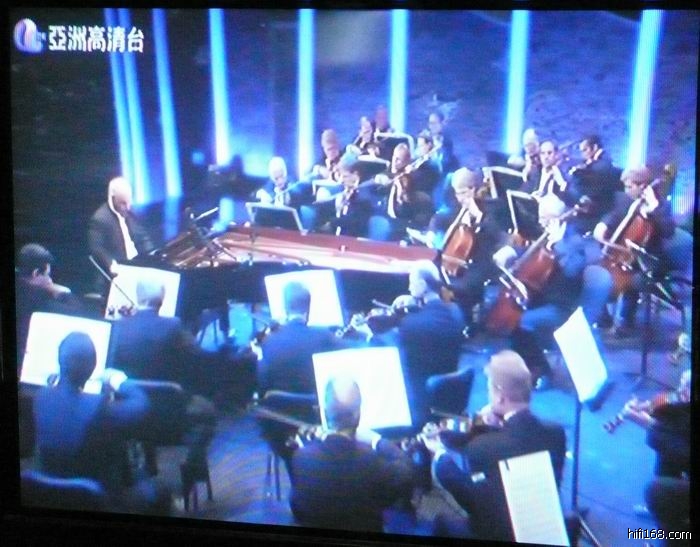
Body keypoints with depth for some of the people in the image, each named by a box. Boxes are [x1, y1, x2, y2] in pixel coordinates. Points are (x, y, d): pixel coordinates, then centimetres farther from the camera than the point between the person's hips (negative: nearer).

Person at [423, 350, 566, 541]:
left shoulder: (481, 448, -29)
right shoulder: (556, 433, -14)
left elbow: (468, 498, -11)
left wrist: (440, 454, 2)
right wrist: (499, 427, -2)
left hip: (498, 534, -5)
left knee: (442, 523, 16)